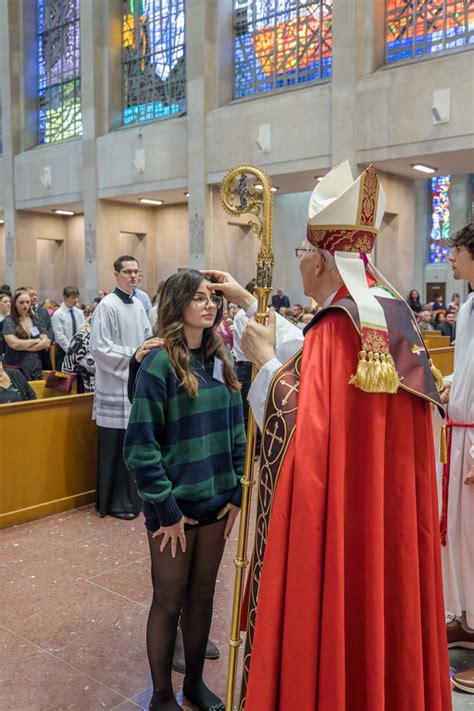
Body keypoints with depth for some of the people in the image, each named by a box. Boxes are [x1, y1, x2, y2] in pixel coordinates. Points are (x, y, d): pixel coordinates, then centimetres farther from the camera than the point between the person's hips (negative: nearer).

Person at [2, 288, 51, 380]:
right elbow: (14, 344, -17)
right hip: (16, 368, -4)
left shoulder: (36, 320, 9)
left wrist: (24, 347, -9)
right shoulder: (8, 321, -3)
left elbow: (46, 343, 1)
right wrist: (37, 340, -6)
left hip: (36, 367, 4)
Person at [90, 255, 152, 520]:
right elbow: (99, 348, -16)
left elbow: (148, 338, 18)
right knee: (116, 447, 1)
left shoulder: (138, 304, 9)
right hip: (115, 386, -7)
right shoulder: (107, 305, -13)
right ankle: (115, 501, 13)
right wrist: (134, 355, -15)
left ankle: (131, 496, 26)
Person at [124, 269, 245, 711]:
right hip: (174, 505, -5)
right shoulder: (160, 363, -14)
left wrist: (237, 492, 3)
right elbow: (141, 444, -16)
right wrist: (166, 508, -14)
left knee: (202, 595, 18)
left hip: (216, 501, 5)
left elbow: (235, 431, 8)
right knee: (169, 602, 10)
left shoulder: (220, 361, 5)